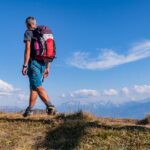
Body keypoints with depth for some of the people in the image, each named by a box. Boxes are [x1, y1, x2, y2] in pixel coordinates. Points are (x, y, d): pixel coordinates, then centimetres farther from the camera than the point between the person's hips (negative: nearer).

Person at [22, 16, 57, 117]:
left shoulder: (28, 33, 0)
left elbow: (28, 49, -14)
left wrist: (25, 66, -15)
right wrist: (48, 68, 15)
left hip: (33, 63, -7)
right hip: (43, 64, 7)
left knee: (38, 87, -16)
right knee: (34, 86, 16)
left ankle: (50, 106, -34)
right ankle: (30, 109, 20)